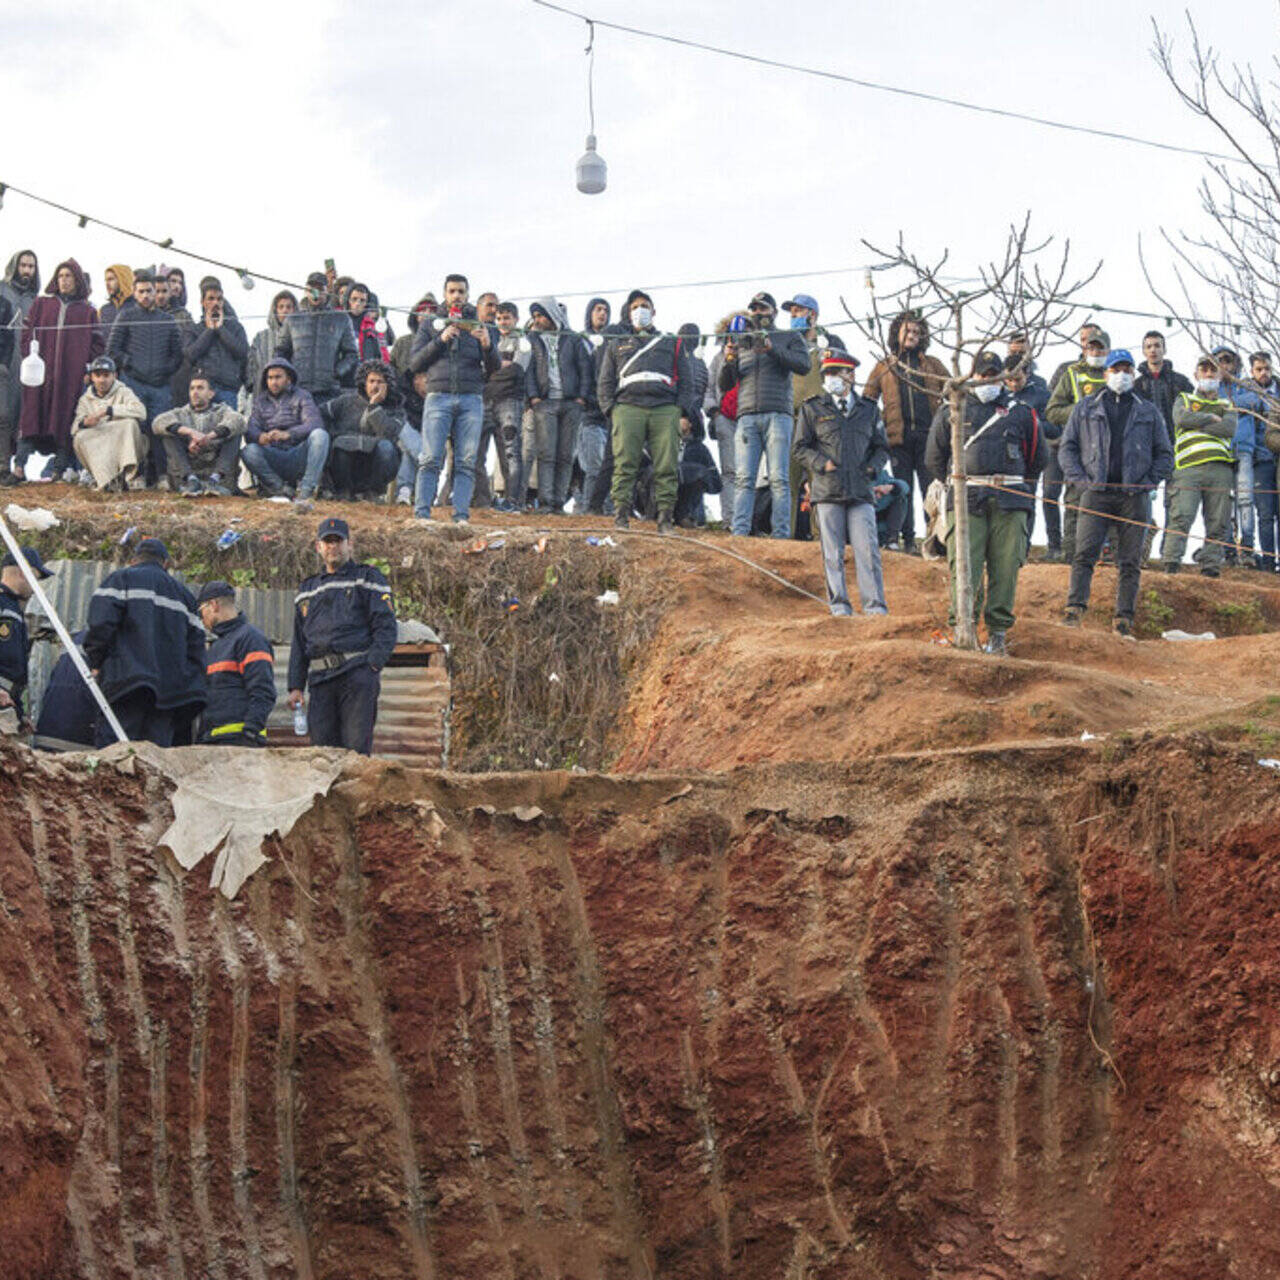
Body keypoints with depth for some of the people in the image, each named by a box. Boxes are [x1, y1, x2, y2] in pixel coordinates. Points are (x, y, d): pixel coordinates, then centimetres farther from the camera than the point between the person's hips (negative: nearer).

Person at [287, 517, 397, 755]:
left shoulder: (367, 579, 10)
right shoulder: (307, 591, 25)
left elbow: (386, 627, 0)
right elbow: (299, 644, 26)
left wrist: (373, 665, -13)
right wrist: (295, 686, 15)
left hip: (357, 675, -5)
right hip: (320, 680, 5)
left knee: (356, 747, -12)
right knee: (322, 747, -3)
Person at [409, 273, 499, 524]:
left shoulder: (480, 326, 18)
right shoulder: (430, 325, 18)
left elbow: (494, 367, 11)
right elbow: (414, 362, 7)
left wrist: (488, 345, -11)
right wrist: (441, 340, -5)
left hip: (471, 400, 1)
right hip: (438, 397, -1)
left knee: (467, 462, -6)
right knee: (430, 460, -10)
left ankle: (461, 516, -8)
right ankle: (422, 513, -13)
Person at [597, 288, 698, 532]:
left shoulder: (672, 343, 26)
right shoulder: (616, 344, 26)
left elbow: (685, 381, 19)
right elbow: (605, 382, 19)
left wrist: (682, 411, 3)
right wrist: (610, 408, 2)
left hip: (665, 410, 0)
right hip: (628, 407, 0)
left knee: (667, 467, -9)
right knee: (625, 464, -12)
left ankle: (666, 520, -10)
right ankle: (621, 517, -14)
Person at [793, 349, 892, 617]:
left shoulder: (868, 408, 15)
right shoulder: (812, 408, 9)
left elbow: (881, 448, 21)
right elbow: (800, 448, 8)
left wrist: (871, 468, 2)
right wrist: (823, 464, -8)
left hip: (862, 492, 1)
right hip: (826, 492, -1)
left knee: (867, 549, -6)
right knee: (832, 552, -2)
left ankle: (875, 605, -6)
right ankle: (839, 605, 2)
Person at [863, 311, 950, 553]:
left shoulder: (932, 364, 16)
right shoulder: (884, 367, 14)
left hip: (928, 434, 0)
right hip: (898, 436, 0)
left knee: (931, 488, -4)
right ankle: (908, 540, 4)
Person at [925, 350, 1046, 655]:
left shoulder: (1019, 413, 16)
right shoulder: (951, 412, 14)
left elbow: (1037, 460, 25)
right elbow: (934, 459, 18)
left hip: (1009, 502, 1)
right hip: (966, 500, -1)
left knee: (1006, 567, -3)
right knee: (964, 567, -11)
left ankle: (998, 633, 2)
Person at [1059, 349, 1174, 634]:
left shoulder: (1148, 412, 15)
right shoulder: (1085, 408, 14)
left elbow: (1165, 453, 17)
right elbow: (1067, 447, 12)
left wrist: (1150, 481, 2)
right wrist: (1078, 479, -2)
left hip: (1134, 496, 1)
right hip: (1096, 493, -1)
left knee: (1130, 562, -2)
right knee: (1084, 552, -14)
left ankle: (1124, 617, -1)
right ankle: (1075, 606, -18)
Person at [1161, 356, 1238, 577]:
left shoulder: (1227, 406, 25)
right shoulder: (1184, 399, 23)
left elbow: (1229, 429, 3)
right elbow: (1182, 418, -1)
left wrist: (1197, 425, 0)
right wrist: (1211, 418, 3)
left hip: (1220, 468, 2)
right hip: (1189, 467, -2)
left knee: (1218, 523, -4)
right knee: (1181, 516, -16)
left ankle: (1211, 565, -1)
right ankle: (1171, 563, -19)